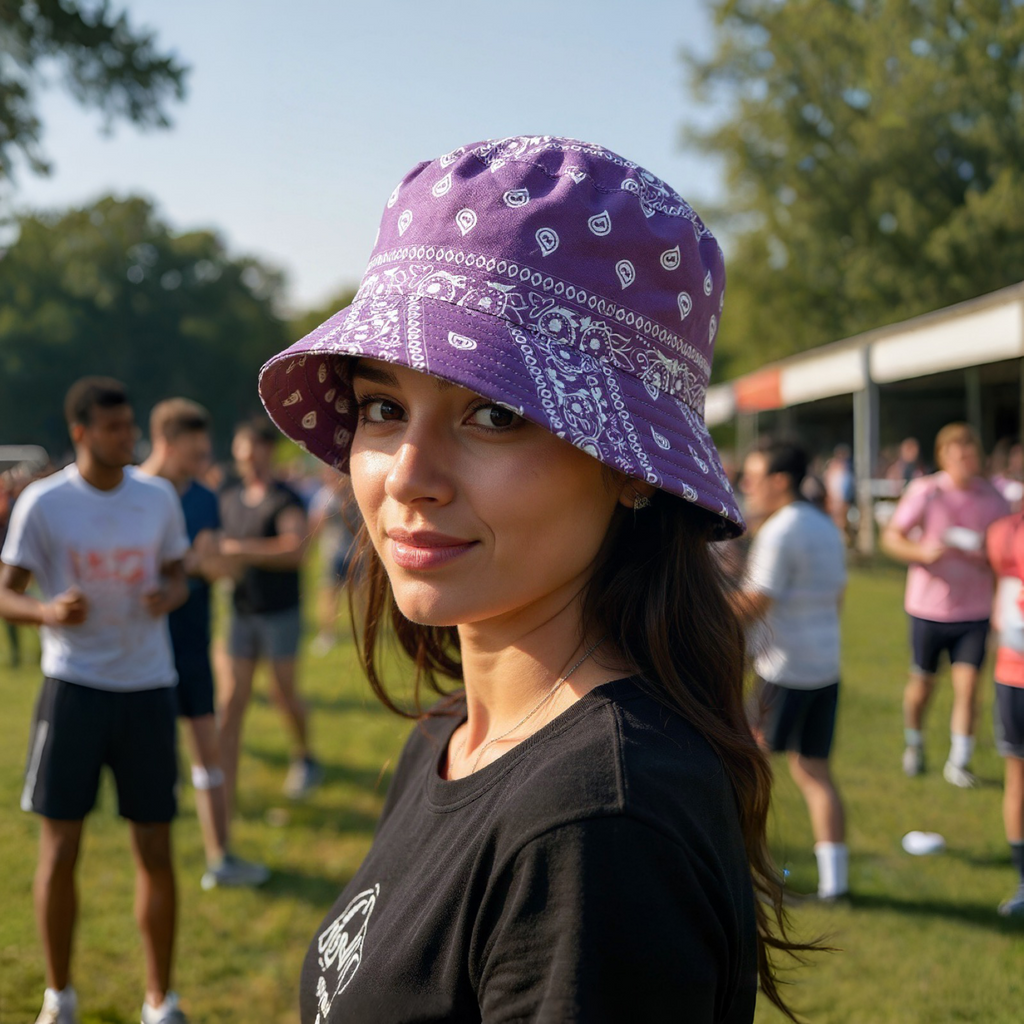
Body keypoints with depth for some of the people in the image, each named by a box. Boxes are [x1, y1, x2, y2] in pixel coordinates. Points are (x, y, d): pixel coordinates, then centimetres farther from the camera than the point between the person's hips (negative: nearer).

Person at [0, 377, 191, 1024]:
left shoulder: (159, 497, 2)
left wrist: (168, 597, -11)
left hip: (150, 686, 2)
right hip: (74, 686, -2)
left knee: (156, 850, 4)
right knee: (60, 847, 2)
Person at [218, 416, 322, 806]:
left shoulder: (285, 501, -9)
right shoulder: (228, 498, 10)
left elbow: (296, 549, -25)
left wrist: (242, 550, -22)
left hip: (280, 612, -5)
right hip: (242, 610, 5)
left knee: (283, 692, 4)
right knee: (233, 699, 1)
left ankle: (305, 759, 31)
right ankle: (224, 791, 3)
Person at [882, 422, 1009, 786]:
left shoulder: (994, 498, 0)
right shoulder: (924, 492, -8)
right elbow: (890, 537, -5)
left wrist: (987, 557, -16)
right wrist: (923, 552, -23)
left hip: (974, 611, 1)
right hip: (928, 608, -1)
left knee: (967, 686, -6)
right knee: (922, 684, 12)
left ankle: (958, 762, 9)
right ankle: (914, 745, 39)